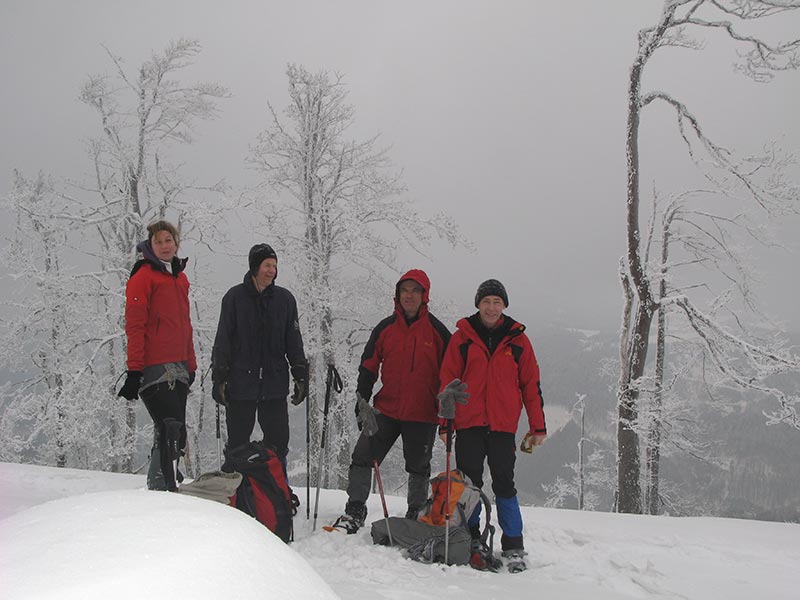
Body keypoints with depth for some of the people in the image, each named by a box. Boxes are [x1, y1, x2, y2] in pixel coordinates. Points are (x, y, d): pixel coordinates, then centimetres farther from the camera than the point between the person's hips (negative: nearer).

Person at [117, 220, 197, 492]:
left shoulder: (180, 278, 19)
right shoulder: (143, 276, -4)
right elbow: (135, 325, -10)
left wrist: (191, 365, 21)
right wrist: (135, 369, -16)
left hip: (178, 368, 8)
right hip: (155, 368, -7)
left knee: (175, 433, 10)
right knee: (169, 430, -13)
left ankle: (163, 485, 21)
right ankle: (162, 486, -9)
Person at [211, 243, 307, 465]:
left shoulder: (285, 299, 7)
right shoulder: (235, 297, 0)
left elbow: (294, 341, 12)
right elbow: (223, 339, 1)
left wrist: (301, 375, 7)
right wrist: (219, 376, -4)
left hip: (275, 383, 2)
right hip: (241, 383, -2)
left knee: (278, 440, 3)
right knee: (238, 442, 6)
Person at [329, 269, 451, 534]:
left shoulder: (436, 330, -1)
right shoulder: (385, 328, 4)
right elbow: (368, 367, 8)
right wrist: (361, 402, 2)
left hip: (423, 414, -2)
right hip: (387, 410, 2)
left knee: (418, 467, 11)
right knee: (362, 457, -3)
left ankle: (416, 516, 26)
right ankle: (354, 511, 10)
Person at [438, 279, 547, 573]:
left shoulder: (517, 339, 7)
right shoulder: (462, 336, 6)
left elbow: (531, 385, 9)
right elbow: (447, 380, 6)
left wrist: (538, 427, 5)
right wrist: (444, 422, 1)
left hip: (503, 426, 0)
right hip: (468, 424, 0)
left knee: (504, 485, 2)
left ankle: (514, 547, 11)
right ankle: (472, 540, 18)